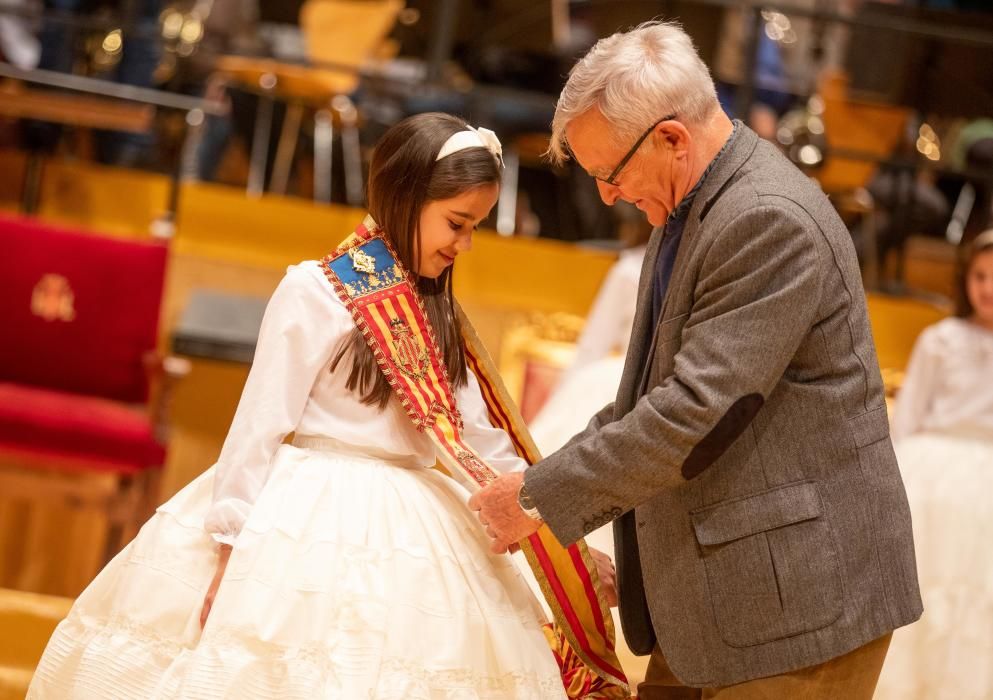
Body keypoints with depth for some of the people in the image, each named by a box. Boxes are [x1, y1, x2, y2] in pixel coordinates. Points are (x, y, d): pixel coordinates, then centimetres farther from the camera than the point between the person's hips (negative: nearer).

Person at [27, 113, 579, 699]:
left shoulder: (436, 314, 13)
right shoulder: (316, 292, -9)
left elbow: (479, 436, 16)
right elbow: (260, 424, -11)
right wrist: (232, 546, -14)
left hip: (405, 535, 7)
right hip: (314, 524, -6)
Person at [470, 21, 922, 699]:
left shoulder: (771, 223, -20)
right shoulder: (687, 210, 12)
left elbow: (694, 413, -23)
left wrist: (543, 495, -14)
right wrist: (549, 485, 9)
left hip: (797, 598, -9)